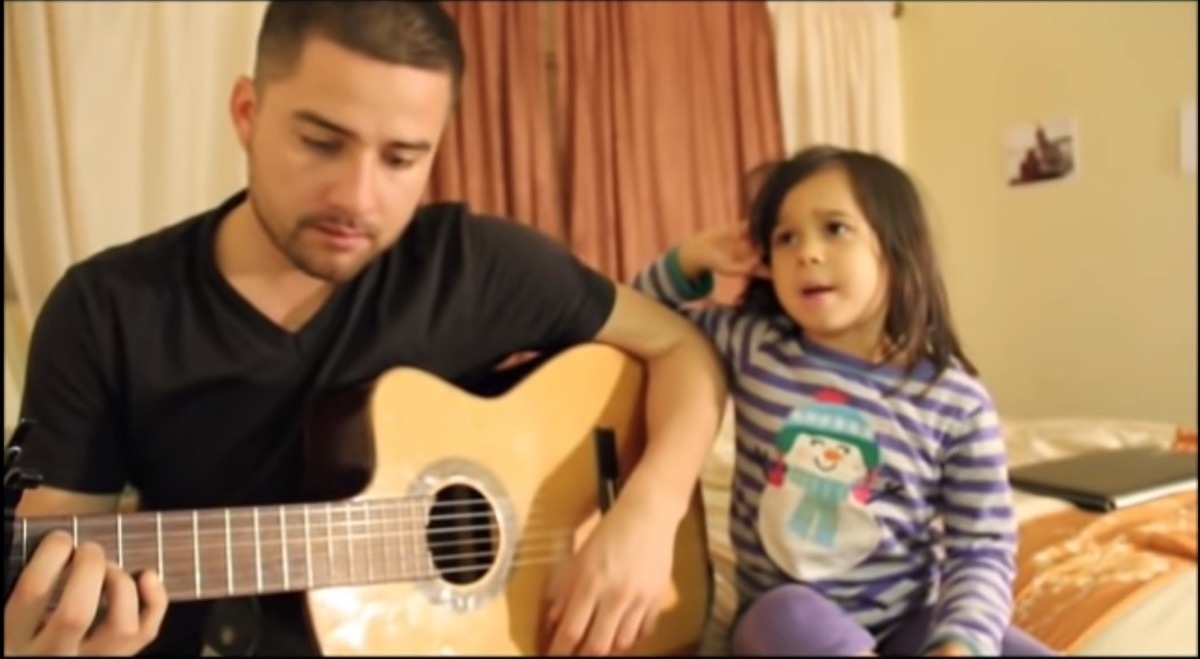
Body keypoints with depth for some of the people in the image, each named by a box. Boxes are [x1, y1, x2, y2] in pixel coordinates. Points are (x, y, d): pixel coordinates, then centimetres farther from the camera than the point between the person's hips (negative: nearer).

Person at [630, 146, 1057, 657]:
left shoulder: (956, 401, -6)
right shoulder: (750, 345, -1)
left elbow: (983, 549, -7)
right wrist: (690, 260, -3)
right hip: (781, 616, 0)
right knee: (792, 614, -36)